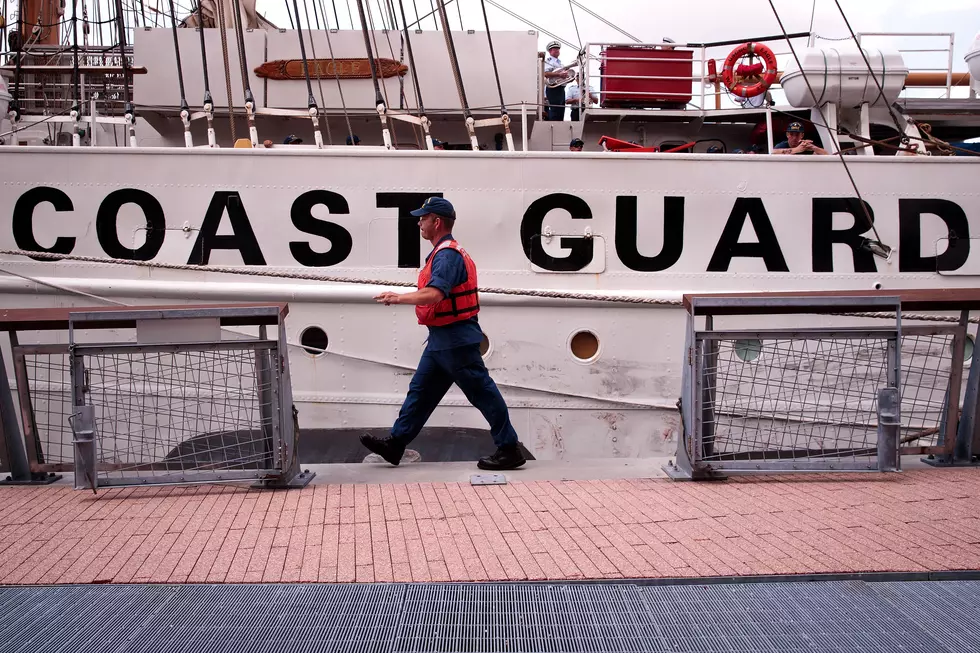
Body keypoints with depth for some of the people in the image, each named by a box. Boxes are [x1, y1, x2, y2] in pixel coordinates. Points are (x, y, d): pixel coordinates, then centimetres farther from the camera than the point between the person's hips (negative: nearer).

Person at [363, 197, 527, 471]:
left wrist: (399, 297, -25)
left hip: (455, 338, -11)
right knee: (421, 390, 13)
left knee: (482, 393, -4)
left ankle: (509, 450, 3)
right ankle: (395, 443, 19)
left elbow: (434, 294, -32)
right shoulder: (446, 252, 15)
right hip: (442, 338, 11)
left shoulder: (447, 255, -19)